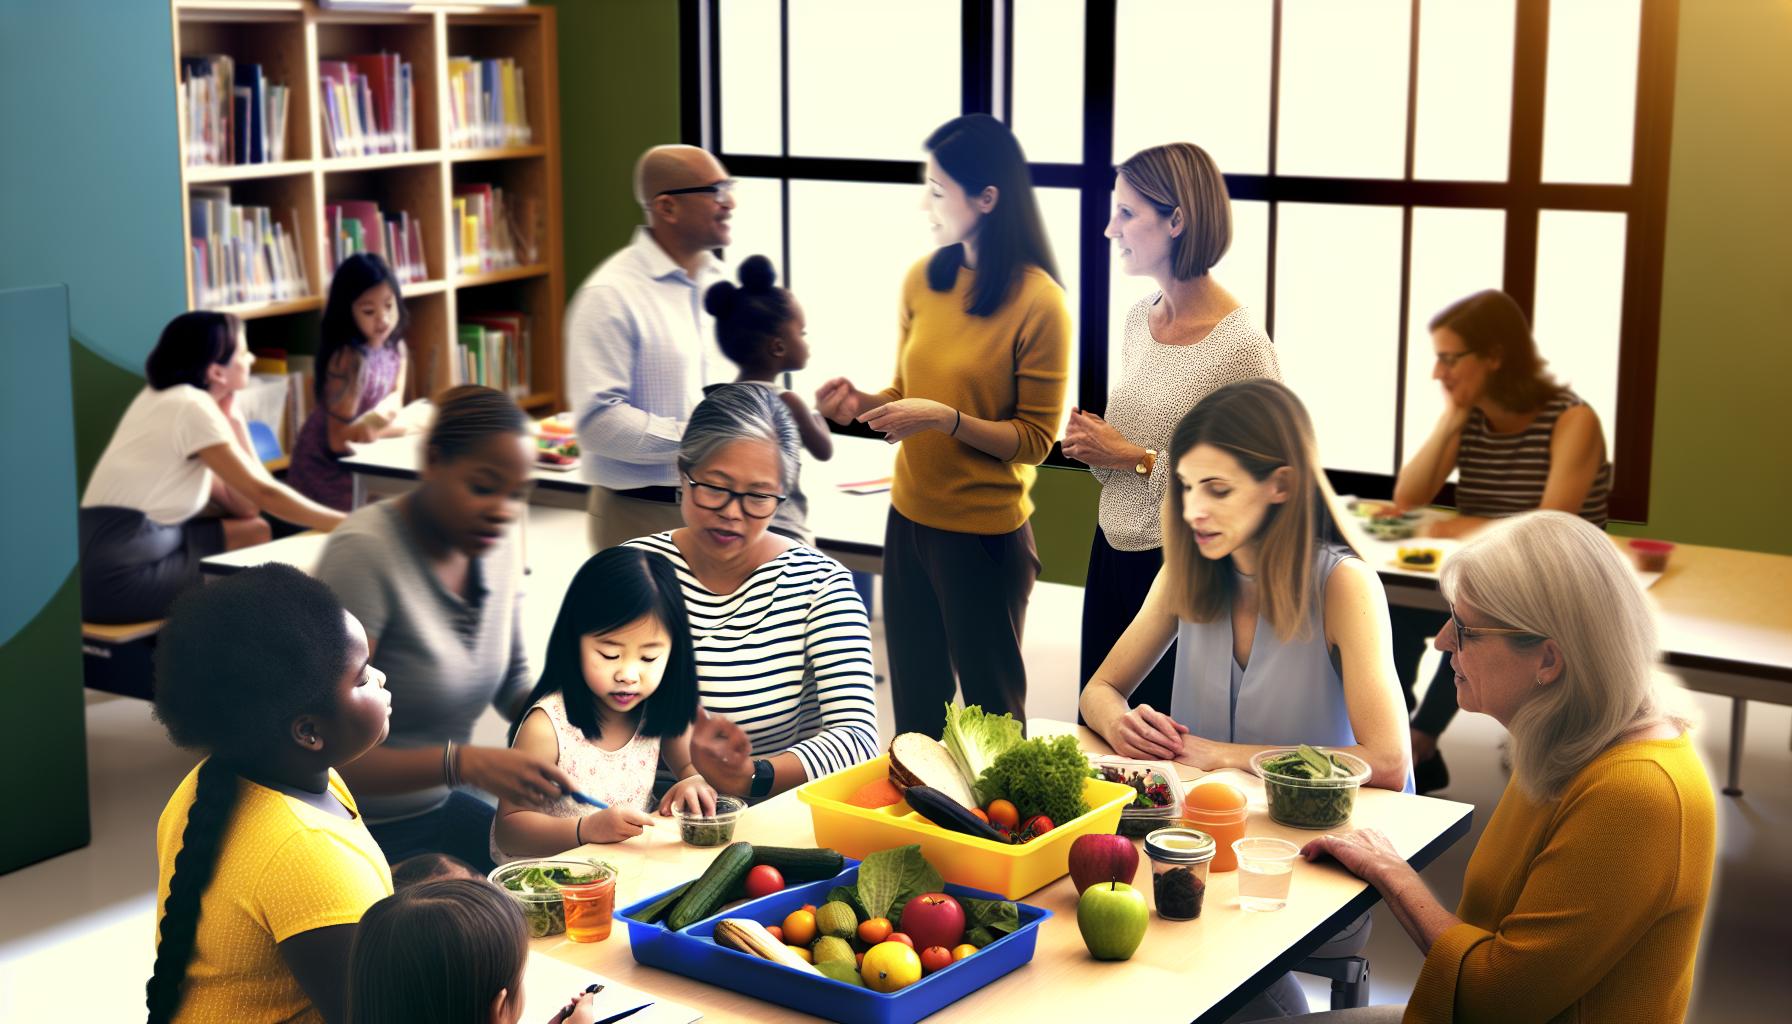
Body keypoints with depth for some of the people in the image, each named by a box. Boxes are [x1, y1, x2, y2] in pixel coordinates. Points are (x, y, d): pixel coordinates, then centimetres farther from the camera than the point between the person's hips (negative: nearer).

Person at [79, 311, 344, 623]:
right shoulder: (192, 407, -12)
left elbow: (242, 506, 10)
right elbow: (264, 494, -13)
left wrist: (231, 417, 7)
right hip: (117, 577, -9)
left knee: (255, 533, 9)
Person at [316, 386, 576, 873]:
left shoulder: (497, 545, 0)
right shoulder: (364, 554, -22)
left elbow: (512, 683, 14)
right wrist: (465, 763, -37)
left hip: (438, 811, 8)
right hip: (358, 835, -7)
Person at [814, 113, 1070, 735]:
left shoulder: (1038, 302, -16)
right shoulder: (924, 280, 2)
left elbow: (1034, 440, -13)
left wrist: (945, 419, -24)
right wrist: (863, 404, -7)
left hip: (987, 536, -6)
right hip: (910, 519, 6)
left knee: (990, 705, 11)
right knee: (914, 702, 18)